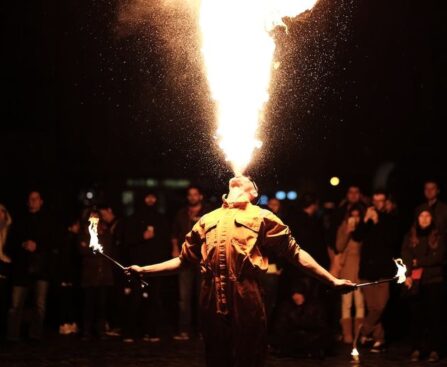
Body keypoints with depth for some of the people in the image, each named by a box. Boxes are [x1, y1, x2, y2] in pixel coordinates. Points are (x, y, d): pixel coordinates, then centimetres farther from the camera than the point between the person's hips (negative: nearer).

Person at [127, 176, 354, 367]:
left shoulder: (261, 217, 11)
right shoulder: (208, 220, 22)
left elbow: (295, 253, 8)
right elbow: (184, 259, 28)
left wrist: (332, 280, 1)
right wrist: (143, 270, 22)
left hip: (246, 301, -3)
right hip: (212, 302, 4)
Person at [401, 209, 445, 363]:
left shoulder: (438, 237, 7)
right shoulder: (410, 237, 12)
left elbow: (439, 257, -3)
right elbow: (405, 256, 1)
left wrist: (418, 262, -4)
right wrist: (408, 275, -13)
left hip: (434, 281, -1)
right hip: (415, 282, 1)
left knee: (433, 316, -3)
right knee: (416, 316, -2)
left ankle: (434, 350, 0)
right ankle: (416, 349, 2)